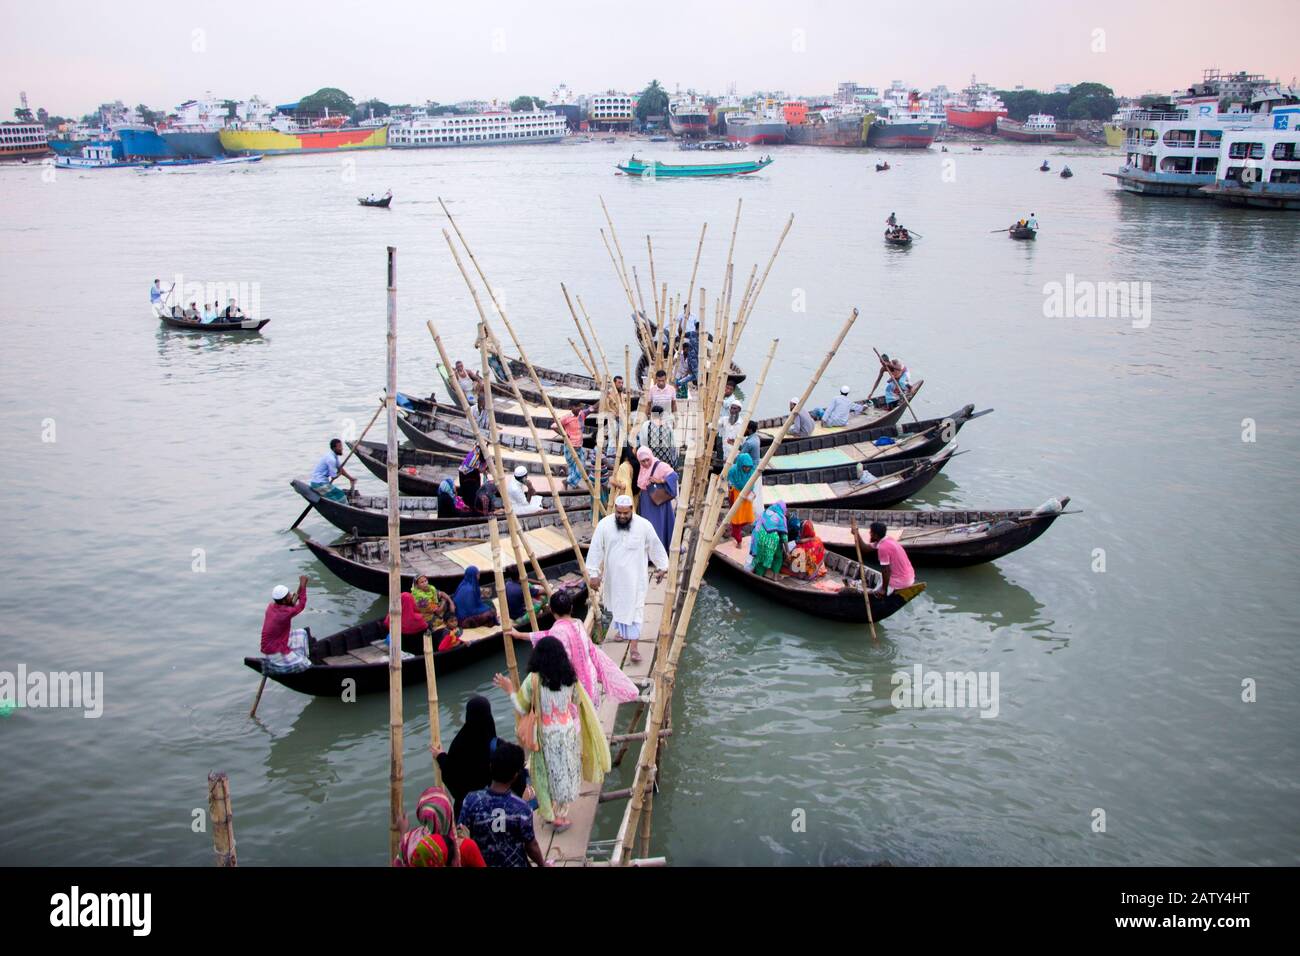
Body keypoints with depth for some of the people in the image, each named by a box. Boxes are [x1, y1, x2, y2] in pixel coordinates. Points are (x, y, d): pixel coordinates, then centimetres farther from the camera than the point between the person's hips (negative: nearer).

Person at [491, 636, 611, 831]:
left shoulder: (534, 679, -17)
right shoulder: (570, 676, -7)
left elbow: (522, 707, -8)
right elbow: (577, 701, 5)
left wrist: (510, 690, 6)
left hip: (547, 735, -2)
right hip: (569, 732, 2)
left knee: (549, 772, 15)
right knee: (566, 771, 15)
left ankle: (550, 813, 24)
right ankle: (561, 815, 23)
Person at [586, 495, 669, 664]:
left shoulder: (644, 525, -15)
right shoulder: (604, 525, -12)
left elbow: (656, 547, -1)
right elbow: (596, 550, -7)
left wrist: (662, 567, 7)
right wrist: (593, 574, -8)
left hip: (635, 577, -2)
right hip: (613, 576, 2)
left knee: (635, 609, -5)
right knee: (617, 605, 21)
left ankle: (634, 647, -4)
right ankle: (621, 629, 47)